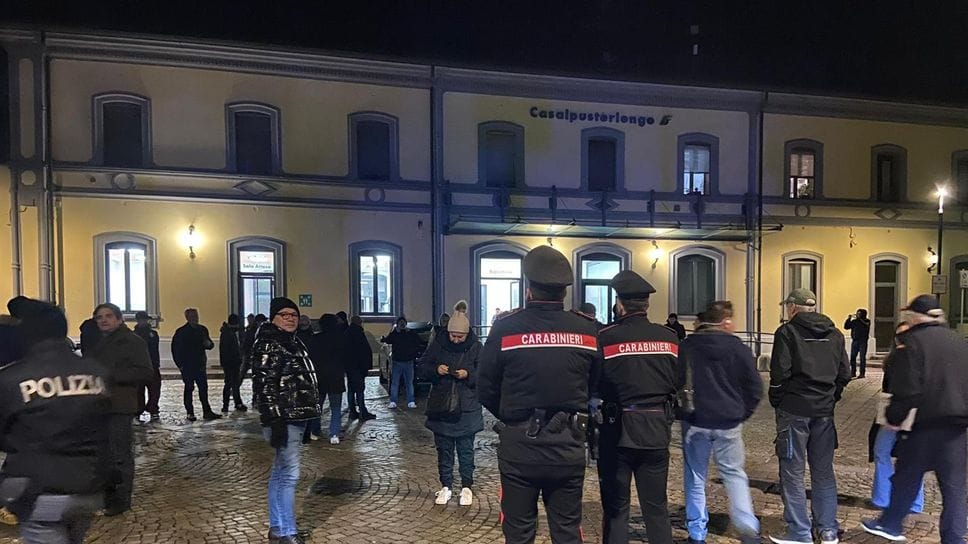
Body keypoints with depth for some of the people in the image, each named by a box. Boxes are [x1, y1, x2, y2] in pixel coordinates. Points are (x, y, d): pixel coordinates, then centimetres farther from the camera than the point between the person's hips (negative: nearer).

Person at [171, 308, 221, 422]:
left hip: (200, 365, 4)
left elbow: (210, 345, 19)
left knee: (203, 388, 2)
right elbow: (175, 349, -4)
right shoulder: (181, 332, -4)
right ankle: (190, 413, 10)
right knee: (189, 388, 2)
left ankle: (207, 412, 4)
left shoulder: (202, 329, 10)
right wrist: (180, 364, -10)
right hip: (187, 366, -4)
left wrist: (209, 344, -6)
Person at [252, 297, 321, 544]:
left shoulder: (293, 342, 14)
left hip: (296, 417, 9)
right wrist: (275, 421, -24)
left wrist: (307, 416, 20)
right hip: (283, 420, -9)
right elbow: (264, 385, -20)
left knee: (280, 473, 16)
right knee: (289, 474, -6)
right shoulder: (268, 345, -13)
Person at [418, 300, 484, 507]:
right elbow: (422, 365, 2)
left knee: (466, 450, 9)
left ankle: (467, 487, 24)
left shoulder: (475, 346, -8)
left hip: (467, 408, -2)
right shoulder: (438, 343, -5)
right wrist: (436, 370, -17)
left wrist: (469, 374, -22)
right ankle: (446, 486, 27)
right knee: (443, 449, 12)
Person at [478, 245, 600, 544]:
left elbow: (485, 390, -5)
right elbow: (596, 384, 4)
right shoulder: (588, 330, -5)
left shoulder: (505, 328, -12)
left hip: (519, 445, -2)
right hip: (569, 446, 2)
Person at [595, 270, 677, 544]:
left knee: (616, 506, 11)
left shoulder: (606, 338, -14)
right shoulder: (669, 338, -1)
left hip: (618, 429, -3)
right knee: (656, 506, 16)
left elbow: (594, 385, -7)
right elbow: (679, 384, 6)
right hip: (657, 430, 3)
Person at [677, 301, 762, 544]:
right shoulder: (738, 348, -4)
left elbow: (675, 382, -1)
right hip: (729, 423, 0)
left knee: (695, 478, 10)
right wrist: (741, 414, 10)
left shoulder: (686, 346, -4)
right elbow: (755, 388, -2)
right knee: (734, 474, 15)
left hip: (695, 422, 0)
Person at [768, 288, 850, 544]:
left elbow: (779, 373, -13)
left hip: (794, 410, -5)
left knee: (793, 471, 4)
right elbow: (844, 374, 8)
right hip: (824, 411, 5)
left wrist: (776, 402, 0)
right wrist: (830, 398, 16)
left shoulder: (787, 332, -8)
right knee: (823, 470, 15)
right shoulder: (834, 334, 8)